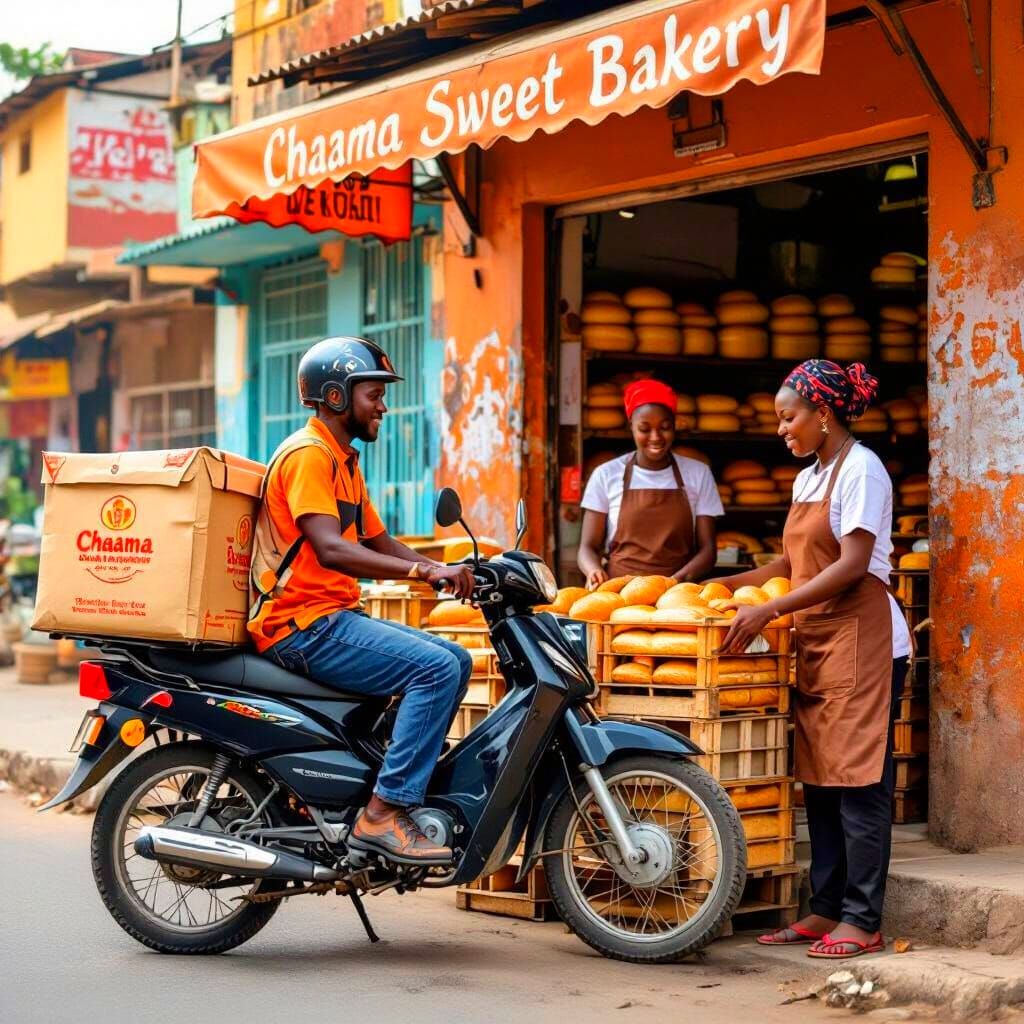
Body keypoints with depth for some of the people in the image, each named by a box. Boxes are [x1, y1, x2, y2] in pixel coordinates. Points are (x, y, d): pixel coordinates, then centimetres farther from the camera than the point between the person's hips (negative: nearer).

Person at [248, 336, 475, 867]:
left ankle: (405, 781, 10)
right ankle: (384, 813, -23)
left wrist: (447, 573, 5)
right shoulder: (309, 454, -12)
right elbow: (330, 549, -25)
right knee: (435, 668, -22)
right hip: (304, 624, -10)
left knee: (456, 660, 8)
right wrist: (426, 570, -32)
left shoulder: (343, 461, 21)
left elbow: (379, 542, 21)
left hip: (336, 618, 10)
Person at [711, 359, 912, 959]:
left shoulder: (860, 468, -8)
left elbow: (852, 565, -16)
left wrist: (769, 611, -19)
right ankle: (826, 909, 13)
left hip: (861, 639, -9)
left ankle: (861, 921, -6)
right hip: (817, 643, 9)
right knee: (818, 779, 8)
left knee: (859, 779, -8)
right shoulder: (809, 478, 18)